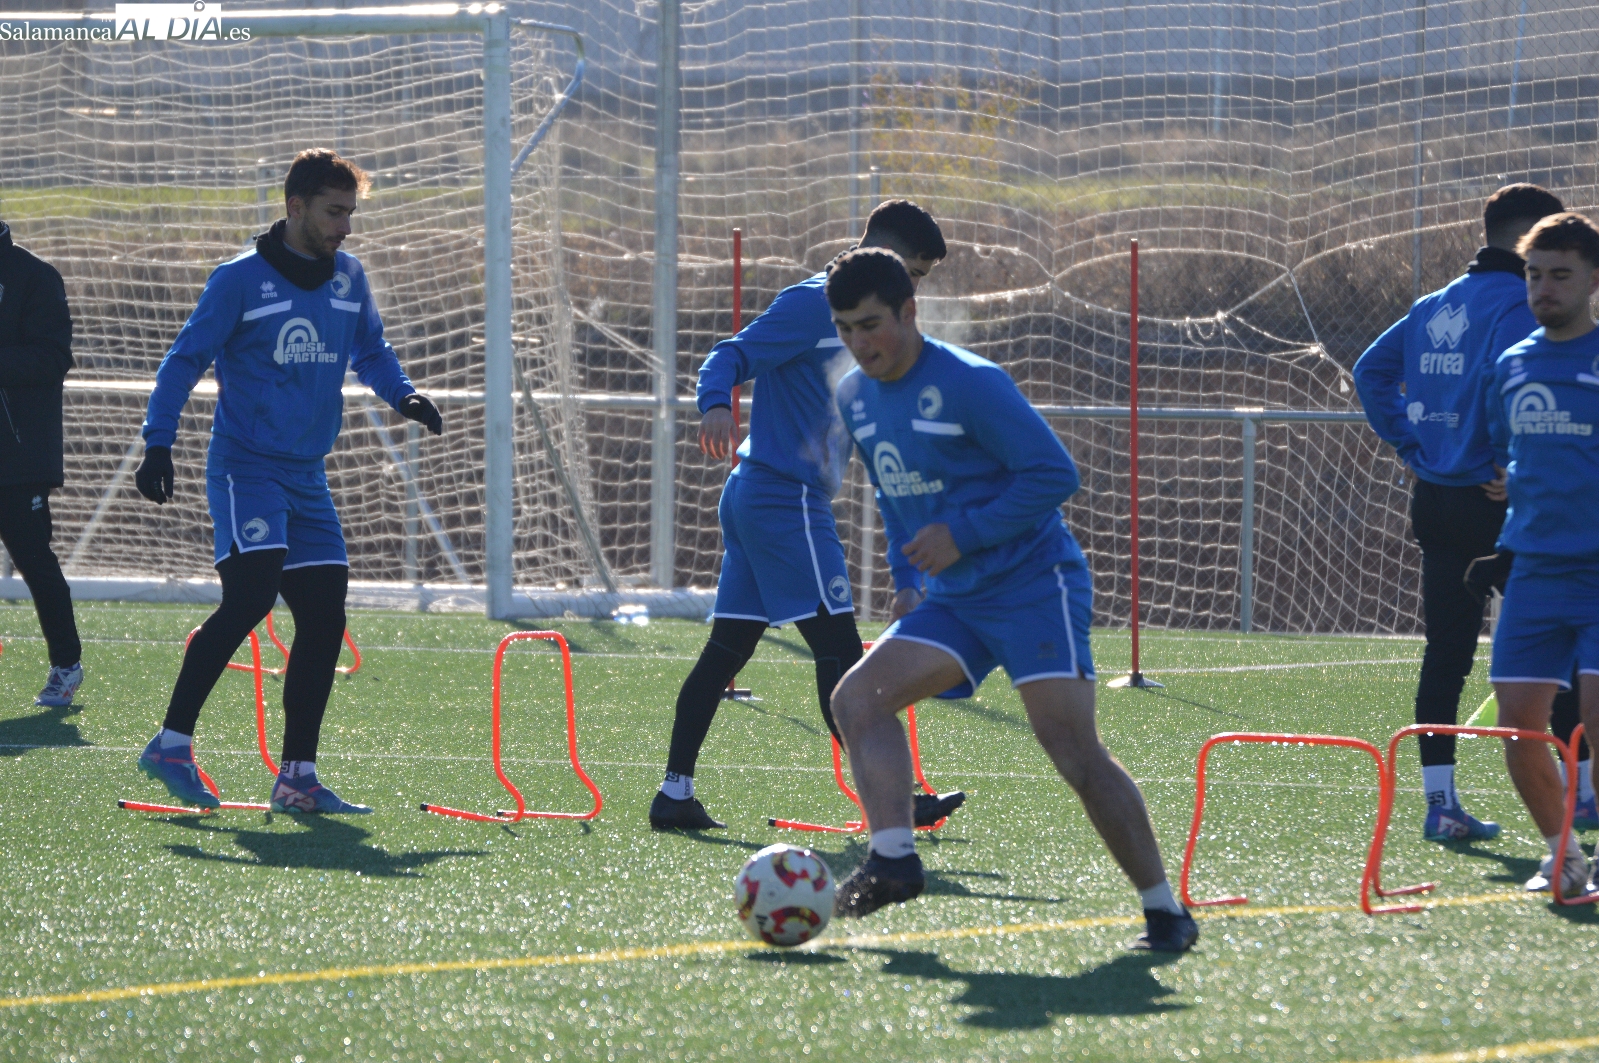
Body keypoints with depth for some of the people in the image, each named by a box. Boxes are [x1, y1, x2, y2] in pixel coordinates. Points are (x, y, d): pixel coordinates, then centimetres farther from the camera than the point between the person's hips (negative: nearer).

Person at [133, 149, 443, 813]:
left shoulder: (348, 278, 10)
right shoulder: (241, 279, -7)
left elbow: (370, 351, 24)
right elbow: (185, 360, -4)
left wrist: (402, 395, 4)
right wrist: (158, 444, -12)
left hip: (307, 476, 7)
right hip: (246, 464, -7)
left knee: (324, 618, 1)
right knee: (251, 592, -22)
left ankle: (297, 779, 7)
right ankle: (171, 744, -13)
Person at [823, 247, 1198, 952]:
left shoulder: (970, 384, -15)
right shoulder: (855, 397, 9)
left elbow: (1054, 473, -17)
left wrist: (962, 535, -19)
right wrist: (907, 569, 16)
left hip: (1034, 584, -8)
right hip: (955, 601, 8)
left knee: (1073, 749, -16)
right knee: (857, 697, -10)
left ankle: (1164, 910, -10)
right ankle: (893, 859, -17)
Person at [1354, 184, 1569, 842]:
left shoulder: (1435, 306, 13)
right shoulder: (1515, 304, -11)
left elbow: (1370, 371, 15)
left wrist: (1409, 447, 13)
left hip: (1435, 498, 7)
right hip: (1499, 508, -7)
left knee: (1445, 654, 6)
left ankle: (1440, 801, 3)